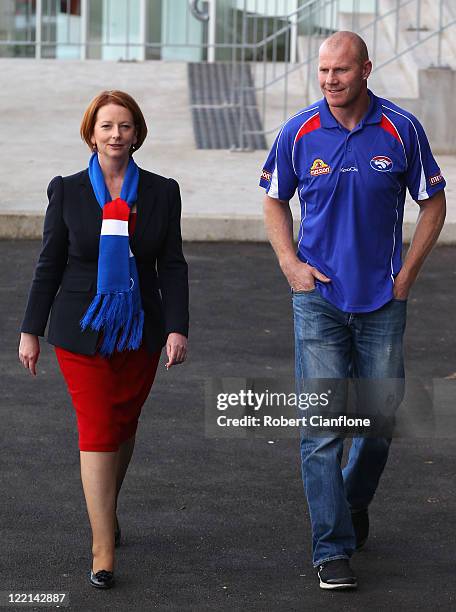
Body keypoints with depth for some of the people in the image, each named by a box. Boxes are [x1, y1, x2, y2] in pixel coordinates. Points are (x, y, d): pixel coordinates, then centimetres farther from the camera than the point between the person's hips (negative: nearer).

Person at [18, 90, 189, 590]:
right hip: (82, 332, -2)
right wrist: (31, 331, 2)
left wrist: (177, 328, -7)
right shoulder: (67, 191, -2)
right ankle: (103, 552, -6)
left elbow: (172, 266, 2)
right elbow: (49, 264, 2)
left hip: (139, 333, 2)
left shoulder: (162, 192, 0)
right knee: (97, 432, -7)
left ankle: (105, 510, 40)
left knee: (124, 426, 14)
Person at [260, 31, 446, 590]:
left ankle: (355, 501, 39)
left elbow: (433, 203, 6)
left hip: (382, 300, 1)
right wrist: (290, 263, -1)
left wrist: (407, 274, -1)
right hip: (318, 297, -1)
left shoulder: (401, 130, -4)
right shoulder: (298, 133, -3)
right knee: (322, 424, -6)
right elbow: (275, 201, 13)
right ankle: (332, 549, -2)